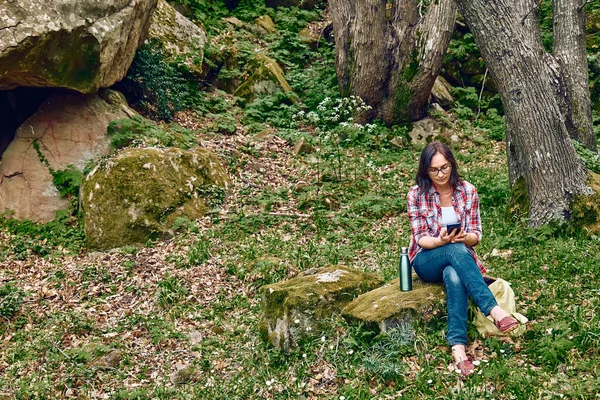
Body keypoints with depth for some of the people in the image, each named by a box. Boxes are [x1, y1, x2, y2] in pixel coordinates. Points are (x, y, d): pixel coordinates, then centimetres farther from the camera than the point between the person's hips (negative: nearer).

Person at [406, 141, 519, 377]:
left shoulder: (468, 191, -2)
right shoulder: (416, 194, -6)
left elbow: (476, 235, -1)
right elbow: (420, 239, -8)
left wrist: (464, 237, -26)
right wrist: (441, 240, -30)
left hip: (460, 255, 1)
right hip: (428, 260, -1)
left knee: (454, 276, -39)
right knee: (456, 251, -38)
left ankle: (458, 346, -49)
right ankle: (494, 311, -47)